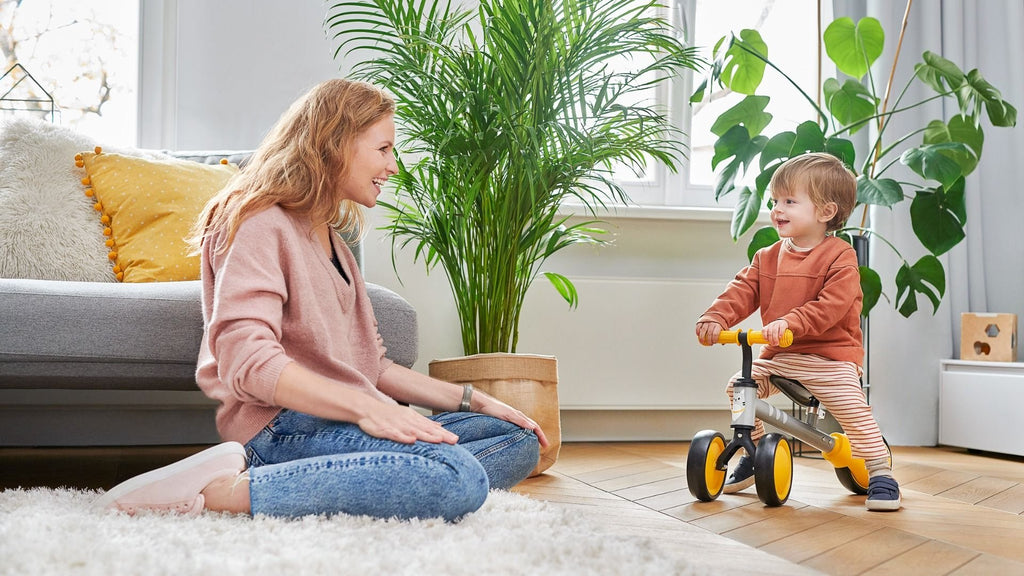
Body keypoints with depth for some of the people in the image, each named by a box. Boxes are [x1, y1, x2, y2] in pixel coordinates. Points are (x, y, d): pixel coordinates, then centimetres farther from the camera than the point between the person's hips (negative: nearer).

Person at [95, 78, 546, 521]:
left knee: (518, 439, 1)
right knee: (458, 477, -31)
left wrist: (472, 400, 12)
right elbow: (246, 361, -18)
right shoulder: (261, 224, -3)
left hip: (340, 423, 9)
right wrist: (365, 407, -26)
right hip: (281, 428, -9)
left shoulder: (332, 243, 27)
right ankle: (221, 490, -25)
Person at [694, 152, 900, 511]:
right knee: (740, 387, 0)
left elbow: (831, 306, -25)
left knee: (851, 408, -20)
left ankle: (880, 472, -3)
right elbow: (742, 291, -1)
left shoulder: (839, 256, -11)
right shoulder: (768, 258, 9)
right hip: (777, 356, 6)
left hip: (830, 355, -6)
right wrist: (715, 317, -20)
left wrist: (789, 323, -38)